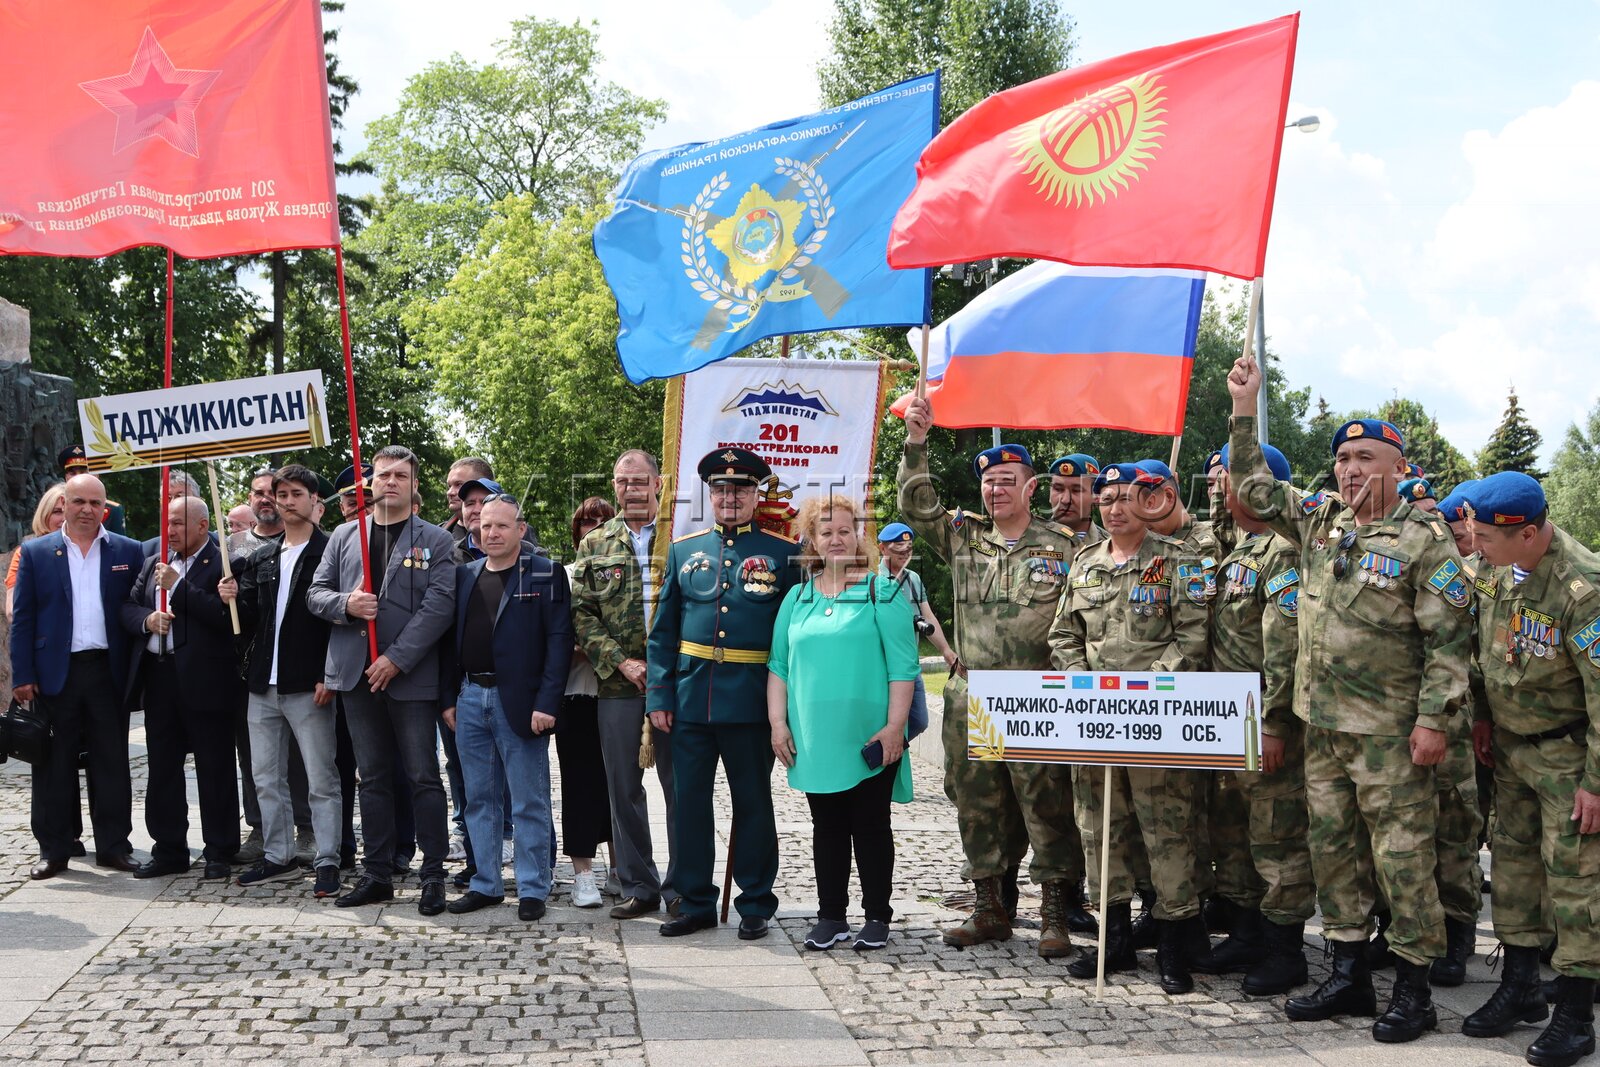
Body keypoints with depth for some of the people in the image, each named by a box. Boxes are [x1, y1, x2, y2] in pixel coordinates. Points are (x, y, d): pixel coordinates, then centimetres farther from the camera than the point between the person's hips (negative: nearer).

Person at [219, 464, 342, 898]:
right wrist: (233, 599, -7)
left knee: (322, 780, -2)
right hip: (264, 684, 7)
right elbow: (248, 622, 14)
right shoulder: (260, 559, 14)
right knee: (267, 777, 12)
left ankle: (327, 862, 3)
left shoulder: (329, 552, -5)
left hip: (308, 686, -7)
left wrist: (330, 676, -16)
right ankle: (279, 856, 23)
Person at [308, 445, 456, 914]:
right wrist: (346, 604, -11)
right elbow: (316, 593, 12)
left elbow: (439, 605, -9)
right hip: (358, 674, 4)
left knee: (423, 778, -1)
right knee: (372, 778, 11)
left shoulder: (435, 541, 0)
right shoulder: (344, 536, 13)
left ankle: (434, 875, 6)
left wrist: (397, 659, -16)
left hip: (410, 677, -4)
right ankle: (377, 874, 17)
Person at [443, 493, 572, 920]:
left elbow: (559, 641, -9)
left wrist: (546, 704, -15)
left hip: (519, 702, -5)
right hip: (470, 698, 5)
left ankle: (532, 890, 9)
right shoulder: (465, 575, 12)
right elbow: (453, 639, 14)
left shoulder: (546, 575, -4)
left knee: (529, 803, 1)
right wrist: (449, 698, 6)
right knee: (479, 800, 12)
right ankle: (486, 884, 22)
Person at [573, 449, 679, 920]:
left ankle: (680, 887, 12)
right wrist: (620, 662, -7)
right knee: (624, 787, 8)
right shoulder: (594, 546, 10)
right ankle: (638, 886, 18)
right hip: (617, 686, 2)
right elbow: (582, 614, 5)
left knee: (680, 785, 2)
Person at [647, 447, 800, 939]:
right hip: (691, 698, 3)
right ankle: (695, 902, 19)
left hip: (751, 701, -3)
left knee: (753, 803, 6)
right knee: (689, 802, 7)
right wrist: (659, 696, 3)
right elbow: (663, 630, 10)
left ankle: (756, 904, 17)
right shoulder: (684, 550, 9)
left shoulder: (783, 553, 1)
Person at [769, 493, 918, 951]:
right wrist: (778, 722, 3)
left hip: (869, 739, -4)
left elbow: (902, 666, -6)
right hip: (814, 739, 4)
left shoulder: (884, 592, -1)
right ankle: (831, 918, 17)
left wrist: (894, 726, -13)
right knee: (827, 827, 9)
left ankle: (877, 918, 13)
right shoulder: (797, 598, 11)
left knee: (871, 826, 4)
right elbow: (778, 664, 12)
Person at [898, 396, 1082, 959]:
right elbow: (916, 507, 4)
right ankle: (991, 908, 19)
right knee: (977, 805, 8)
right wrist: (916, 443, -7)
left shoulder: (1061, 544, 4)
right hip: (970, 697, 4)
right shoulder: (962, 535, 12)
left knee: (1047, 805, -3)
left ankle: (1055, 915, 5)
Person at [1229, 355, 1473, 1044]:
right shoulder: (1317, 519, 10)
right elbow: (1253, 487, 20)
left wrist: (1434, 718, -16)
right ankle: (1348, 977, 22)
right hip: (1323, 724, 6)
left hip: (1391, 729, -6)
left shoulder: (1425, 538, -7)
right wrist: (1244, 409, 11)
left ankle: (1413, 992, 8)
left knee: (1403, 857, -2)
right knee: (1333, 849, 12)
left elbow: (1450, 638, -10)